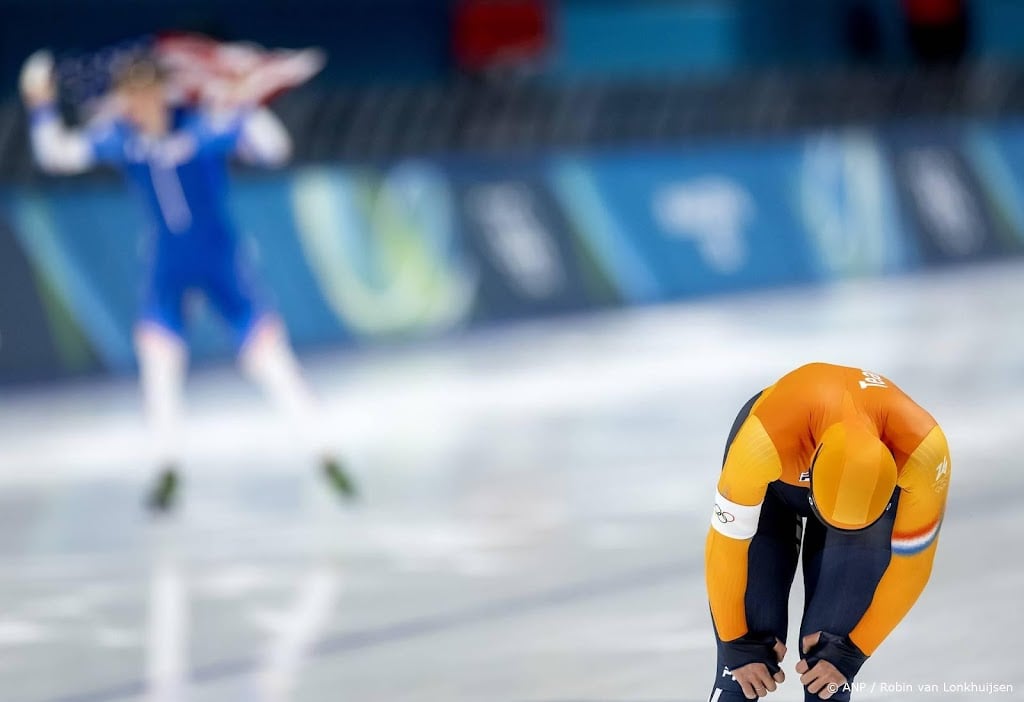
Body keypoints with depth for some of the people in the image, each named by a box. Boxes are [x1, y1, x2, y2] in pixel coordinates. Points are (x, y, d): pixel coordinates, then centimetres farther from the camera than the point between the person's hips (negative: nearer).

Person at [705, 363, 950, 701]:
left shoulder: (921, 451, -39)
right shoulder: (764, 437, -44)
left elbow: (909, 563, -21)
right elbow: (727, 546, -28)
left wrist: (851, 652, -15)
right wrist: (739, 645, -17)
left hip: (869, 478, 1)